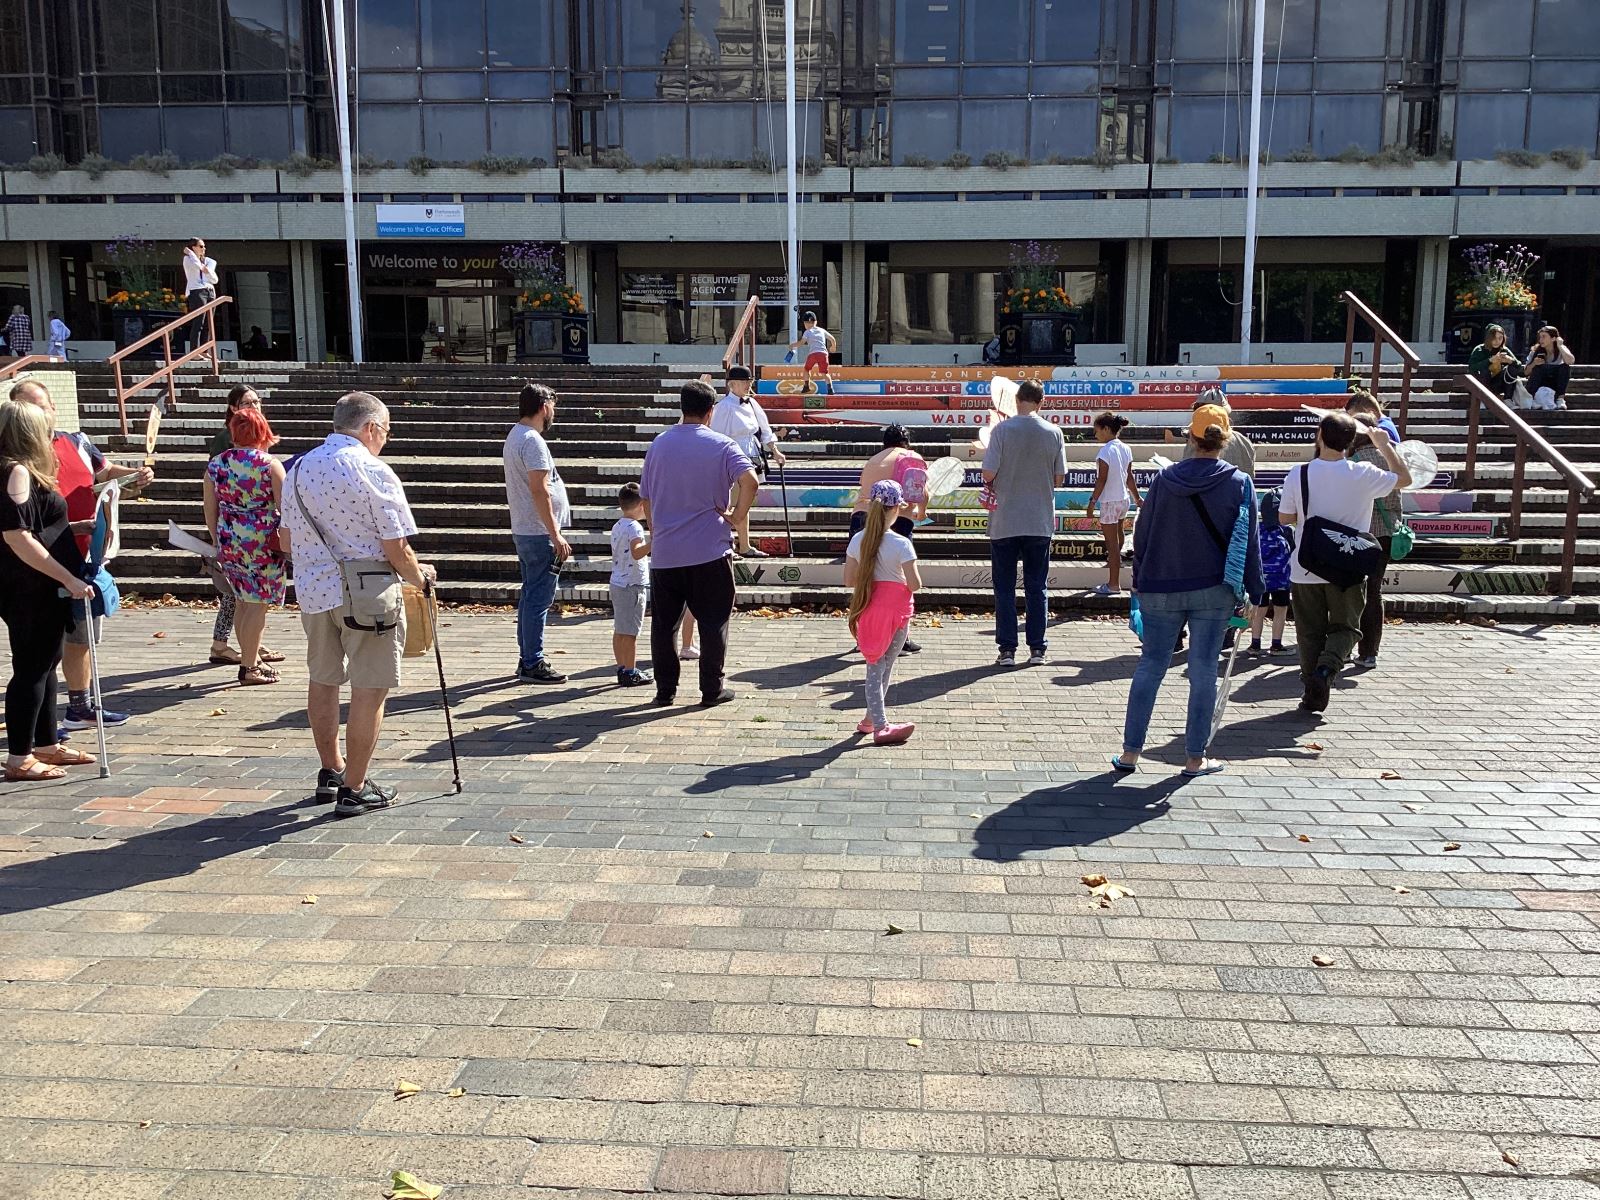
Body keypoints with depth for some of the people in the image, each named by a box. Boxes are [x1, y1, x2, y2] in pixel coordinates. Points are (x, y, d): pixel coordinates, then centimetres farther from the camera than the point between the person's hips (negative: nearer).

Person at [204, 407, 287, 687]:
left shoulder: (216, 464, 5)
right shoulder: (270, 464, -9)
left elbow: (210, 508, 10)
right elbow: (284, 507, -10)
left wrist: (217, 541, 19)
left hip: (229, 542, 5)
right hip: (262, 541, -5)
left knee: (244, 602, 16)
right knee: (257, 605, 1)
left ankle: (252, 659, 25)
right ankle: (249, 667, 5)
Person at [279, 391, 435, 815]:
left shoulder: (297, 468, 9)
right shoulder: (373, 472, -12)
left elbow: (287, 540, 17)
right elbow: (396, 548, -14)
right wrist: (420, 576, 5)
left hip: (312, 591, 7)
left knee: (322, 681, 19)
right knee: (368, 690, 1)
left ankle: (331, 772, 33)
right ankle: (354, 789, 6)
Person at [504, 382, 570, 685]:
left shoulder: (514, 437, 16)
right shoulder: (533, 441, -16)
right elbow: (539, 491, -22)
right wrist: (555, 535, -21)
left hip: (524, 532, 10)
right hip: (539, 533, -10)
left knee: (531, 596, 15)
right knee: (539, 599, -6)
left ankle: (526, 659, 22)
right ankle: (532, 664, -2)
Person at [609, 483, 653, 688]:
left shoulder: (616, 527, 12)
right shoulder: (634, 527, -15)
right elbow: (637, 553, -30)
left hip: (617, 583, 9)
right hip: (633, 585, -9)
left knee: (619, 630, 12)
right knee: (630, 632, -4)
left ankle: (621, 668, 19)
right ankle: (630, 672, 0)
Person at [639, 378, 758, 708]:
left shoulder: (659, 443, 8)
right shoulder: (721, 445, -4)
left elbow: (645, 496, 14)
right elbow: (749, 481, -20)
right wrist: (736, 517, -7)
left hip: (664, 552, 3)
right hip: (710, 550, -3)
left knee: (663, 622, 11)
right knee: (713, 622, 6)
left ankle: (665, 690, 15)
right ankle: (712, 690, 10)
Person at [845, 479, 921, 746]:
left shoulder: (858, 540, -2)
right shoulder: (901, 544, -16)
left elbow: (848, 580, 2)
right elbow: (914, 584, -15)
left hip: (868, 609, 4)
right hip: (896, 609, -4)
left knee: (874, 666, 11)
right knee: (884, 666, 8)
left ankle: (877, 721, 14)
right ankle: (873, 720, 14)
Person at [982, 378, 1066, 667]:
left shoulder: (1002, 430, -9)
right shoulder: (1054, 433, -2)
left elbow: (988, 474, -12)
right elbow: (1059, 479, 3)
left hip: (1005, 522, -2)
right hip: (1040, 522, 2)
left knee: (1004, 588, 6)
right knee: (1037, 587, 11)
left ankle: (1007, 649, 6)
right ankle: (1037, 649, 12)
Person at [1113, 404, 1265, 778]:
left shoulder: (1165, 479, 0)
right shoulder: (1239, 483, -4)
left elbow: (1143, 535, 5)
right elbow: (1248, 544, -2)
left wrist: (1140, 582, 14)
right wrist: (1255, 591, 6)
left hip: (1161, 589, 2)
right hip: (1214, 591, -1)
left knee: (1150, 667, 8)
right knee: (1203, 671, 5)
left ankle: (1130, 752, 11)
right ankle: (1195, 758, 12)